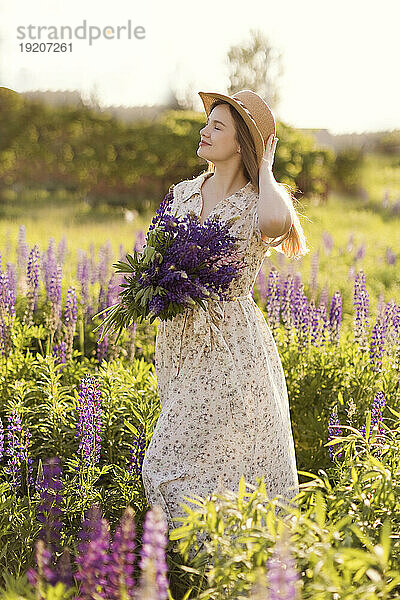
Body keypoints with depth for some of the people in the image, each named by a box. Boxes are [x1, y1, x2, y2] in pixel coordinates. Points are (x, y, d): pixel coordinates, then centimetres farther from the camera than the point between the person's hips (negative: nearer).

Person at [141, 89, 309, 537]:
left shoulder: (257, 205, -8)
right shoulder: (182, 192, 10)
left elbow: (277, 221, -35)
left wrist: (264, 169, -16)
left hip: (231, 347, -6)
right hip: (178, 343, 6)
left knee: (170, 469, -7)